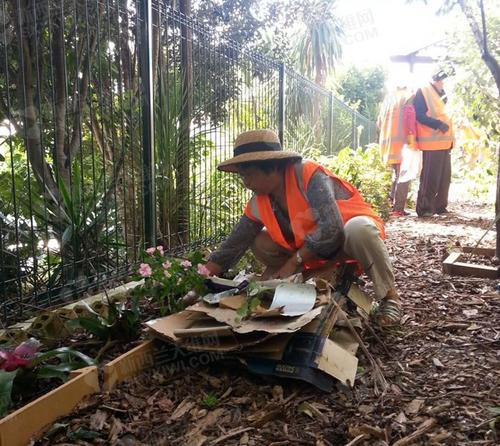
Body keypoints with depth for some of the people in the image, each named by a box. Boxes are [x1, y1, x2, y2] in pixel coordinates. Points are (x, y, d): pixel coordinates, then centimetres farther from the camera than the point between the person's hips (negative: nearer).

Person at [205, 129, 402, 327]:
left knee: (358, 230, -40)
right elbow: (232, 245, -6)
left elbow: (331, 228, -36)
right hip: (313, 250, 6)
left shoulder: (309, 175, -28)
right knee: (259, 243, -8)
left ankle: (389, 296, -17)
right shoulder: (258, 204, -8)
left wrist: (294, 261, -28)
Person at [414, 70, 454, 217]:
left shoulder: (441, 94, 24)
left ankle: (440, 206, 16)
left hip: (444, 141, 9)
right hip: (432, 142, -9)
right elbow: (419, 115, -14)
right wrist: (438, 125, -21)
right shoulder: (422, 92, -3)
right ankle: (424, 208, -5)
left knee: (445, 176, 9)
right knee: (430, 177, -9)